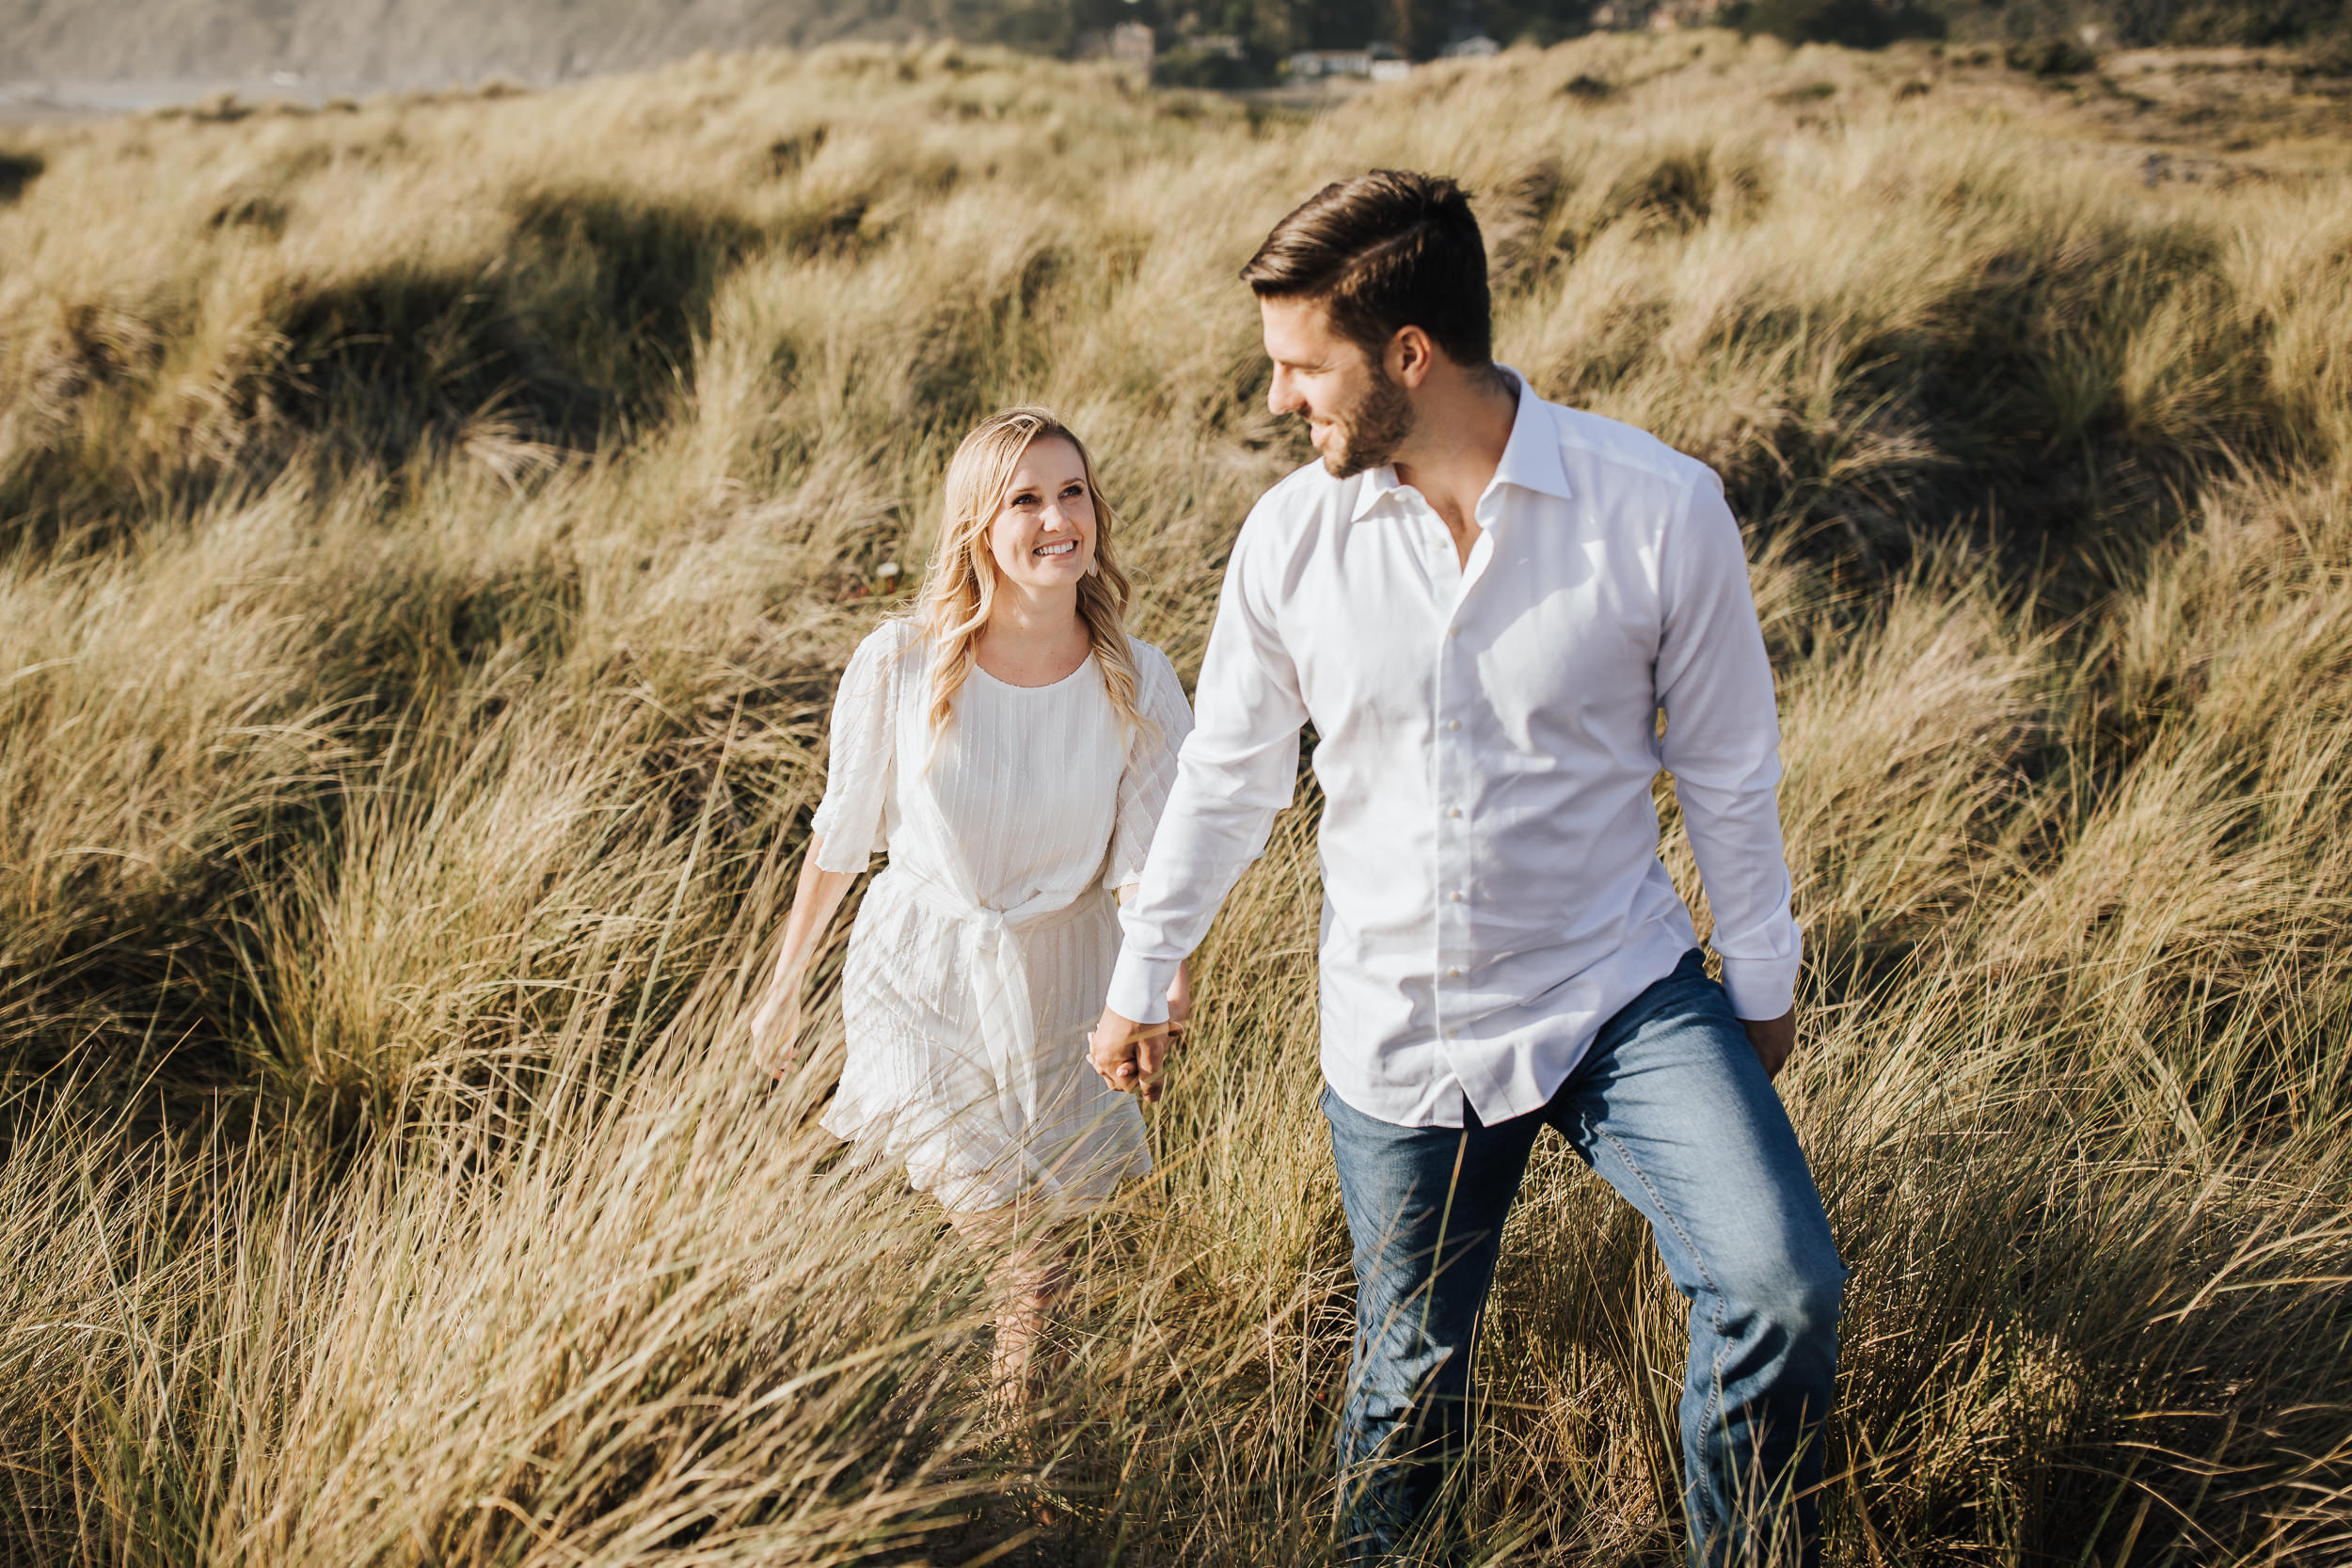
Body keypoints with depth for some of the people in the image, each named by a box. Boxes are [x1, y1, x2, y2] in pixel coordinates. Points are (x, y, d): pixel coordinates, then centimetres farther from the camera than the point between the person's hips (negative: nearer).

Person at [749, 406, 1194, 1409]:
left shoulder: (1137, 685, -11)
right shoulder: (899, 667, -16)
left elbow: (1150, 863, -12)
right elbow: (840, 839, -2)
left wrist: (1164, 978, -33)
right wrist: (783, 985, 6)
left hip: (1055, 982, 2)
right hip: (918, 973, -2)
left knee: (1039, 1231, 11)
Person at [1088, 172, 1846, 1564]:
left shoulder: (1661, 508, -14)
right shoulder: (1292, 537, -6)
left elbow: (1727, 770, -1)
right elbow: (1226, 782, 9)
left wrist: (1763, 983, 8)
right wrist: (1140, 980, 18)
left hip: (1620, 995, -2)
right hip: (1396, 1034, 2)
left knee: (1782, 1289, -22)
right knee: (1410, 1379, 12)